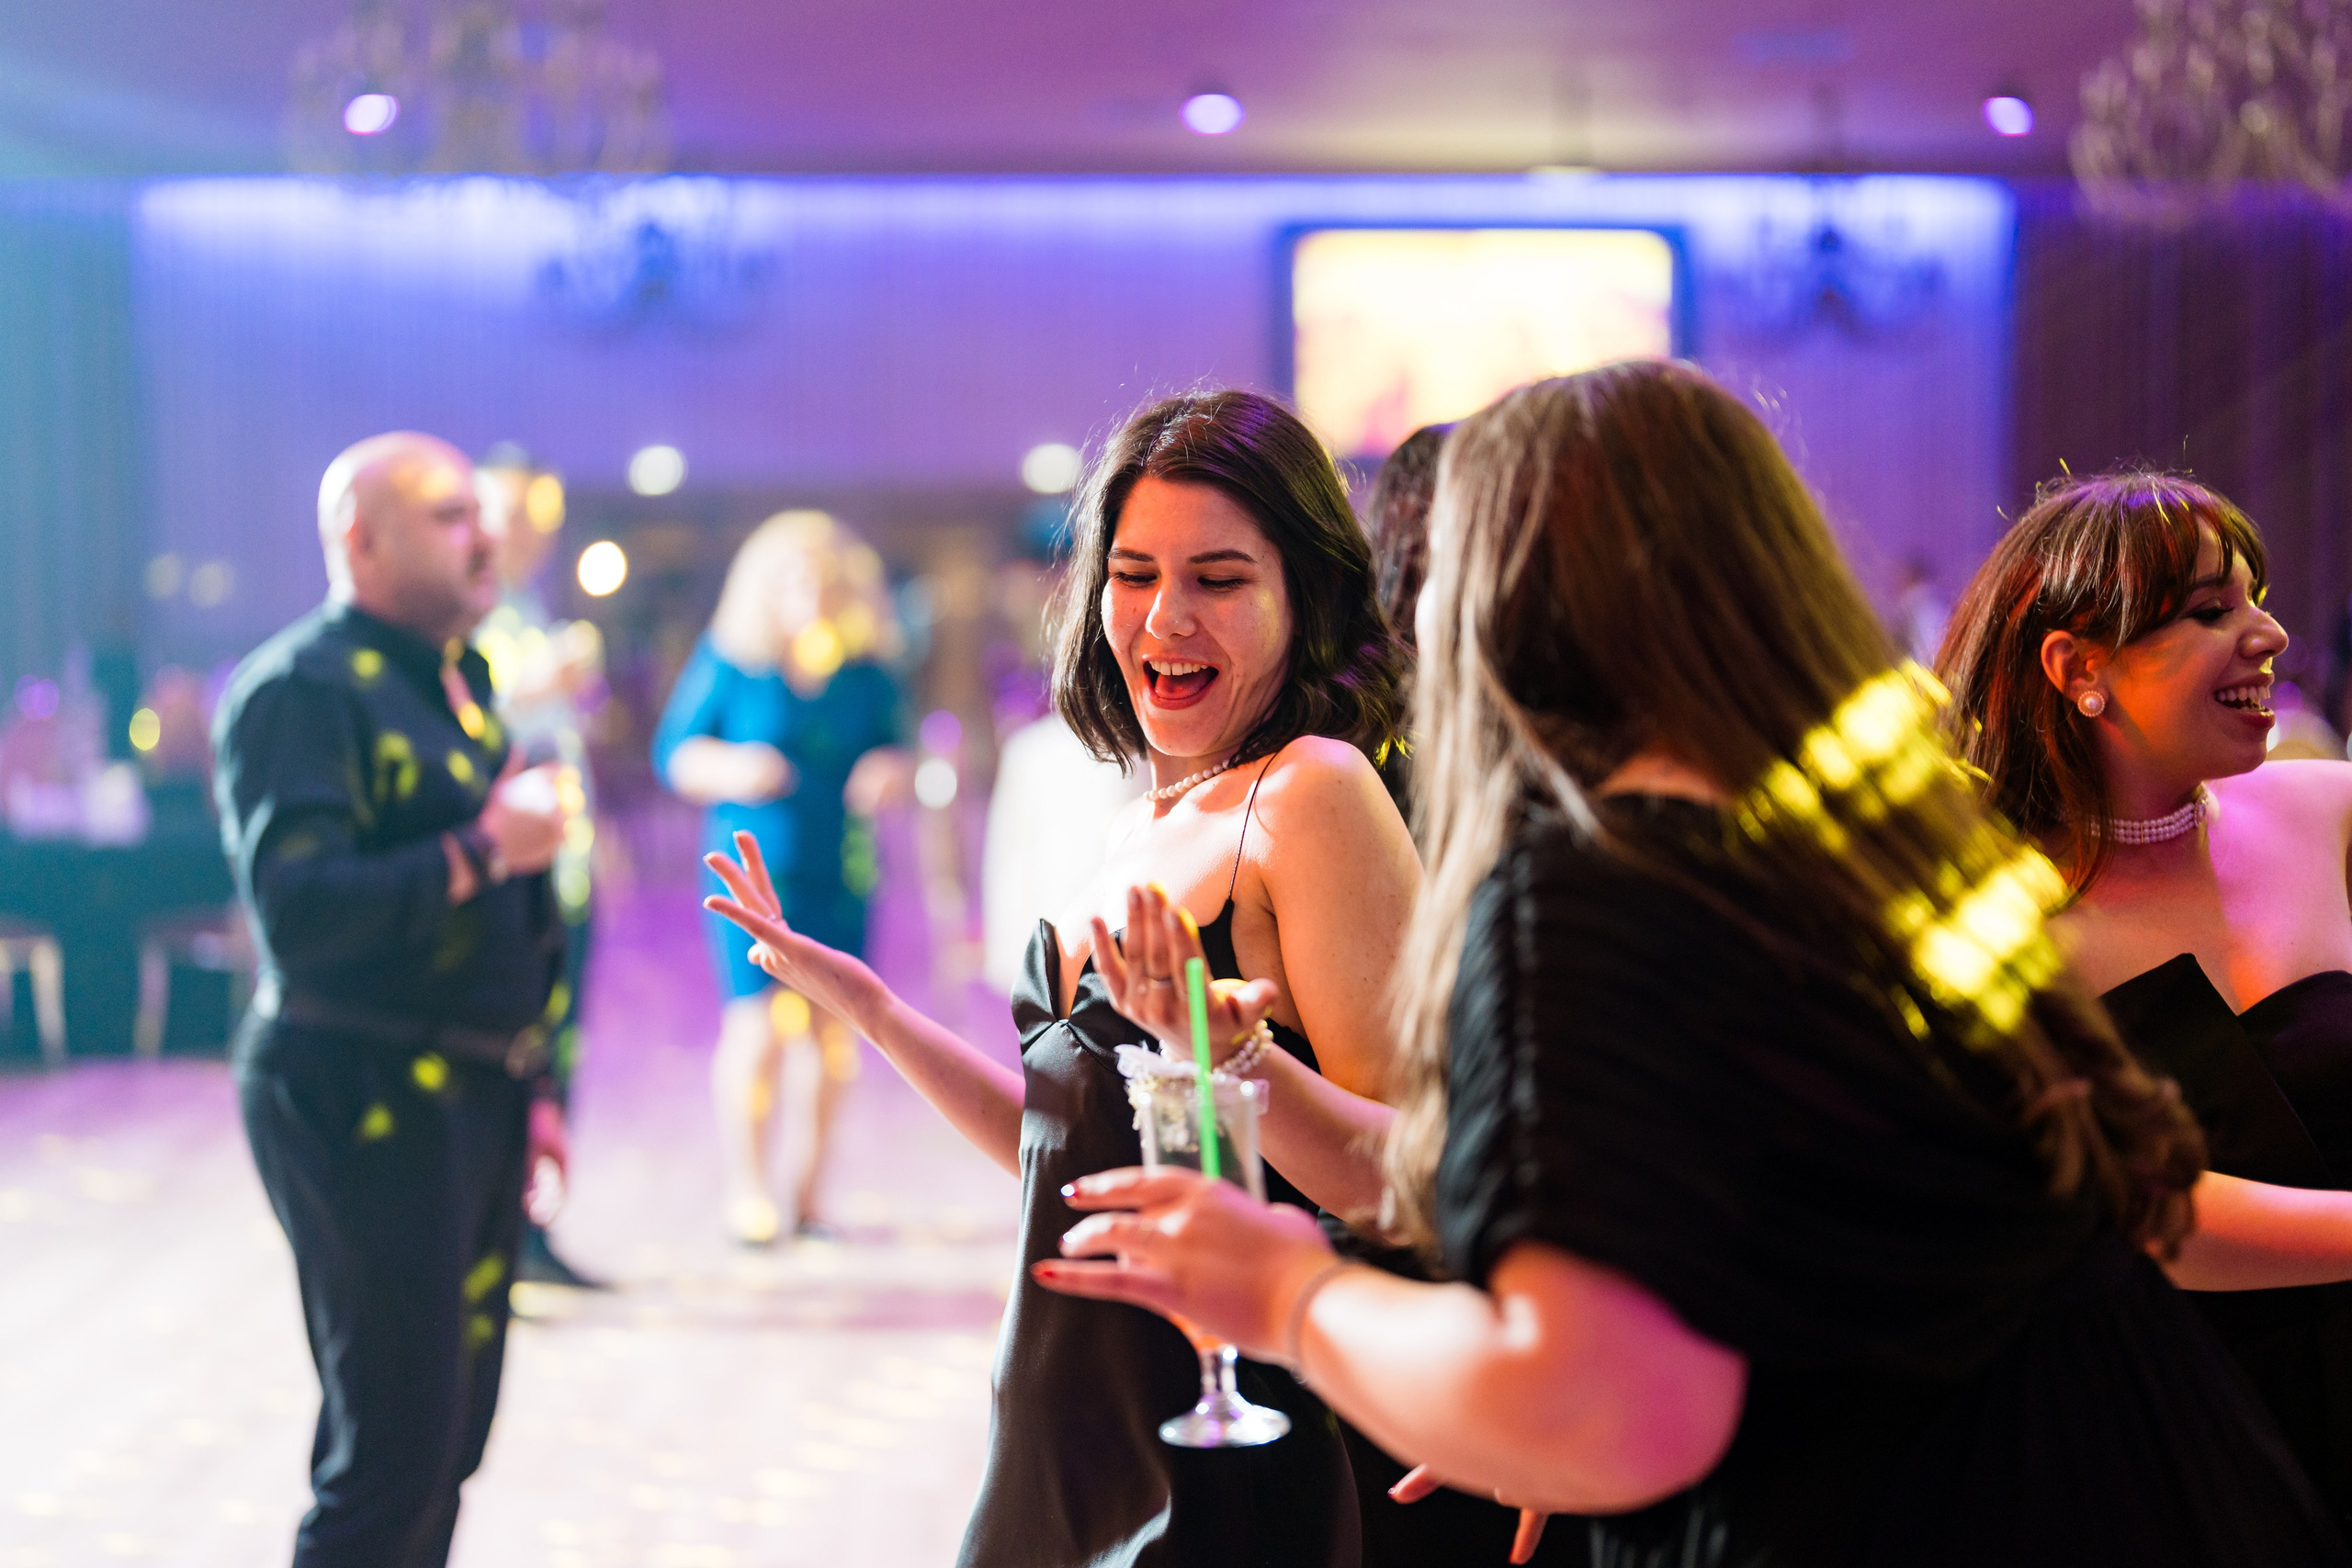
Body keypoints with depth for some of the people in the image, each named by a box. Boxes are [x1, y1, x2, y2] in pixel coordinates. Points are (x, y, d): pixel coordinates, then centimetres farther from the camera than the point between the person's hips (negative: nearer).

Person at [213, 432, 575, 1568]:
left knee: (449, 1438, 13)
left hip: (473, 1102, 9)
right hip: (364, 1104, -9)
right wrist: (481, 849, -22)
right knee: (394, 1450, -7)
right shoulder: (300, 690, -11)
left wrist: (533, 1087, 21)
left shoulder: (459, 683, 17)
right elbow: (296, 911, -24)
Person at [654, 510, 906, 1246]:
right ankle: (746, 1194, 2)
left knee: (832, 1032, 0)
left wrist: (884, 773, -5)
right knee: (759, 1024, -10)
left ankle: (809, 1197, 12)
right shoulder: (728, 662, 0)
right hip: (752, 866, -3)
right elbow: (673, 753, 3)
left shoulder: (867, 672, 8)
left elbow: (892, 746, 18)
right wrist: (730, 770, -16)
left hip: (841, 874, 3)